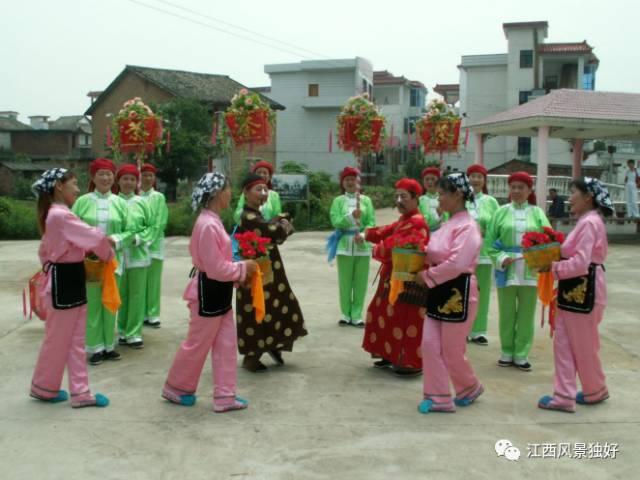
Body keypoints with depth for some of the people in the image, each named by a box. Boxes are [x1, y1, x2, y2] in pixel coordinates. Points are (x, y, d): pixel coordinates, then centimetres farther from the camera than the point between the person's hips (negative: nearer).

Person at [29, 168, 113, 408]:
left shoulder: (53, 214, 12)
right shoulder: (61, 215, -20)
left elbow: (45, 251, 21)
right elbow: (96, 238, -21)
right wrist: (108, 253, -3)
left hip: (70, 281, 10)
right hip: (64, 283, -10)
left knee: (75, 340, 11)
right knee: (58, 339, 6)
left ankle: (80, 392, 16)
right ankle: (44, 388, 24)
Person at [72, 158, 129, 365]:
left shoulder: (120, 203, 3)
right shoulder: (82, 201, -1)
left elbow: (129, 231, 2)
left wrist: (116, 239, -15)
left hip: (113, 259, 2)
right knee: (93, 304, 1)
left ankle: (108, 345, 20)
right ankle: (96, 348, 10)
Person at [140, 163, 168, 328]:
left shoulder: (159, 197, 3)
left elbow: (160, 223, -2)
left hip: (154, 244, 0)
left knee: (153, 281, 3)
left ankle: (153, 315, 8)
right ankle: (141, 314, 13)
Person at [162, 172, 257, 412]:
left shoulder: (213, 221, 8)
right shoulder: (208, 225, -24)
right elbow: (215, 268, -23)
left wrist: (240, 269, 5)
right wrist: (243, 268, -12)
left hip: (219, 292, 10)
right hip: (208, 292, -10)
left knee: (226, 343, 10)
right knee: (197, 344, 7)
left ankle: (225, 396, 18)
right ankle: (175, 388, 28)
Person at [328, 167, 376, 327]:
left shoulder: (366, 200, 6)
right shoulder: (338, 201, 5)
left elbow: (372, 222, 0)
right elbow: (335, 221, -7)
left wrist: (363, 235, -17)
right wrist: (352, 215, -20)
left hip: (362, 245, 1)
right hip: (345, 244, 0)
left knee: (360, 282, 1)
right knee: (345, 281, 3)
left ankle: (357, 315, 10)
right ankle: (346, 314, 15)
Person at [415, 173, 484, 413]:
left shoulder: (467, 227, -17)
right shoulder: (448, 224, 12)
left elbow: (456, 264, -25)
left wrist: (427, 276, -16)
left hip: (458, 293, -8)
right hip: (439, 292, 9)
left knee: (451, 351, 4)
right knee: (429, 344, 4)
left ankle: (470, 388, 31)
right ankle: (438, 397, 14)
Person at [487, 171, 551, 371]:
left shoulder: (537, 213, 4)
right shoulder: (502, 212, 3)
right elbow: (490, 240, 1)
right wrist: (500, 258, -13)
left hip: (530, 270, 1)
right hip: (507, 269, 0)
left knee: (526, 314, 6)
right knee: (506, 313, 7)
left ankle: (521, 354, 17)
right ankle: (507, 352, 20)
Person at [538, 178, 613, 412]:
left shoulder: (590, 223, -19)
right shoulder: (586, 221, 14)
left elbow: (580, 263, -25)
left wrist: (551, 267, -16)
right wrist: (553, 262, 2)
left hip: (584, 291, -10)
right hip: (575, 289, 10)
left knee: (584, 345, 7)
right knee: (563, 342, 9)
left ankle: (596, 391, 27)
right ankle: (564, 396, 15)